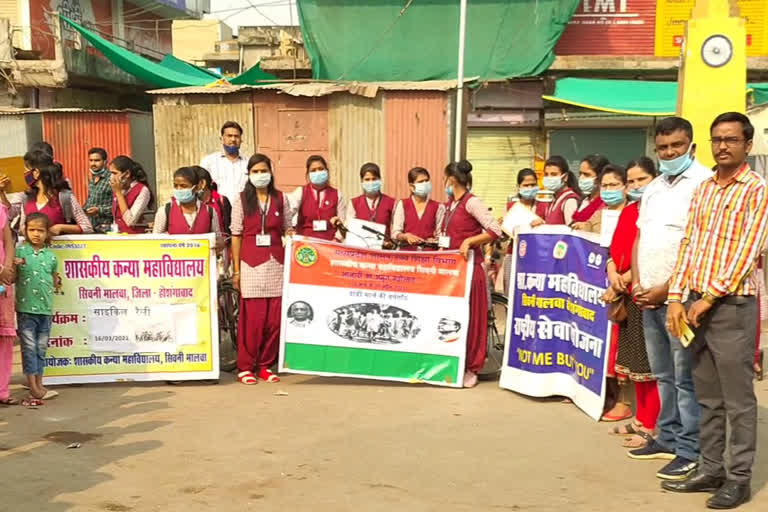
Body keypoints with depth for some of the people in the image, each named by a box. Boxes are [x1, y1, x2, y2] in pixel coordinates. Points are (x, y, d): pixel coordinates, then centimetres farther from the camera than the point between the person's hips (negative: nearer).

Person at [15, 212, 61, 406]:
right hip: (26, 308, -4)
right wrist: (15, 265, -19)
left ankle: (39, 385, 21)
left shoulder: (51, 256, 7)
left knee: (41, 348, 12)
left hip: (45, 308, 4)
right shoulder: (20, 251, -2)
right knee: (29, 347, -1)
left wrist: (57, 282, -1)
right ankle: (33, 388, 3)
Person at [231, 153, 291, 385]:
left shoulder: (280, 199, 9)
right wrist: (236, 269, -1)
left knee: (274, 317, 1)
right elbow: (236, 235, 3)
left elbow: (288, 231, 12)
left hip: (276, 263, 2)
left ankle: (266, 365, 14)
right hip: (251, 264, -2)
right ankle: (245, 366, 8)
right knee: (252, 317, -4)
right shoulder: (242, 200, 5)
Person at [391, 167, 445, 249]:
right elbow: (395, 233, 6)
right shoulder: (402, 205, 11)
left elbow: (440, 235, 7)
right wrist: (406, 236, -13)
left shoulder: (438, 207, 9)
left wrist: (434, 240, -14)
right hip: (407, 250, 0)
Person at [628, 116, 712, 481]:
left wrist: (668, 288, -15)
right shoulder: (654, 188, 17)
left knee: (685, 377, -4)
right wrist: (637, 283, 5)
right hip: (648, 296, 8)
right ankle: (668, 438, 25)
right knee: (662, 375, 15)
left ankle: (690, 451, 4)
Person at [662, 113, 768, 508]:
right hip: (696, 305, 6)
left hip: (733, 306, -6)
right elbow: (688, 245, 10)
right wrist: (676, 298, 1)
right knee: (707, 397, 13)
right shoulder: (703, 190, 14)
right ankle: (711, 470, 23)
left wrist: (708, 298, -15)